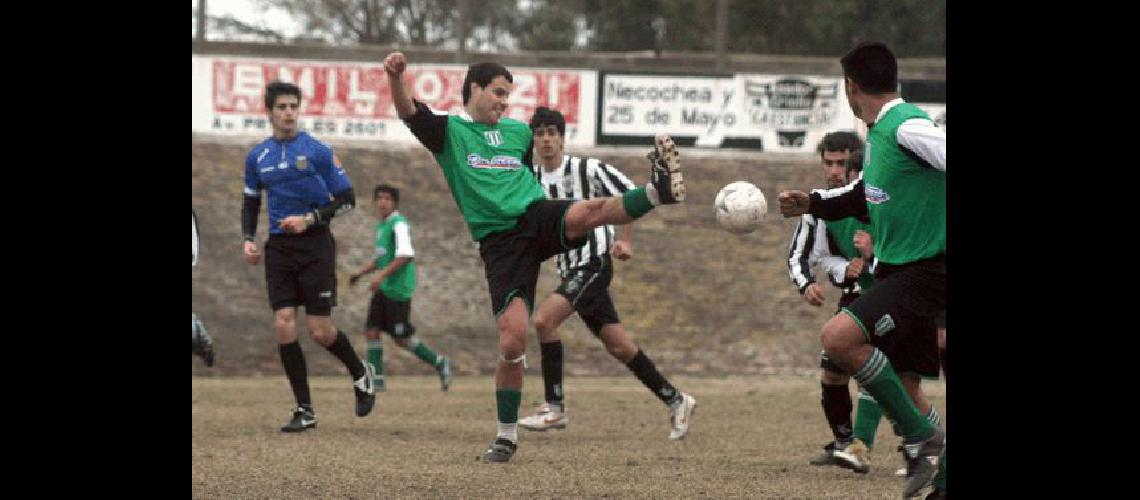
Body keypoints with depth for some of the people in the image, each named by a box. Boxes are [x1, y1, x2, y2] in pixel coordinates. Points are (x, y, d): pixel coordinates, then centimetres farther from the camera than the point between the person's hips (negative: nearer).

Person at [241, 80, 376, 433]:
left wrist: (310, 219, -14)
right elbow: (251, 203, 20)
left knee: (320, 331, -6)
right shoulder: (257, 157, 8)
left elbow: (347, 199, -1)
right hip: (279, 247, 4)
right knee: (284, 325, -8)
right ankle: (304, 411, -1)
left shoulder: (318, 151, -4)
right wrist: (247, 239, 4)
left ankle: (360, 374, 25)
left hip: (316, 245, -4)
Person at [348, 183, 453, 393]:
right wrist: (360, 274, 23)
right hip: (383, 289, 9)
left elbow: (405, 256, -24)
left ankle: (439, 362, 11)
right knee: (371, 330, 1)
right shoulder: (381, 226, 16)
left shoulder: (399, 224, -13)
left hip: (398, 289, -9)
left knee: (402, 338, -4)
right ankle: (376, 379, 4)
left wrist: (382, 275, -28)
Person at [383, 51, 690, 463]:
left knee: (590, 211, -33)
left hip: (538, 216, 3)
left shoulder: (519, 132, 20)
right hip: (499, 240, -3)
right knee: (512, 341, -11)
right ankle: (507, 436, 4)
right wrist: (396, 77, -35)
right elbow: (408, 111, -13)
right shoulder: (448, 131, 5)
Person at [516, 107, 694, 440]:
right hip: (569, 271, 6)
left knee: (544, 319, -22)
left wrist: (625, 241, -9)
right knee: (617, 345, 6)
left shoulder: (587, 170, -10)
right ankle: (674, 401, 20)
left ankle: (554, 409, -16)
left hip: (594, 263, -6)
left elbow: (631, 194, -2)